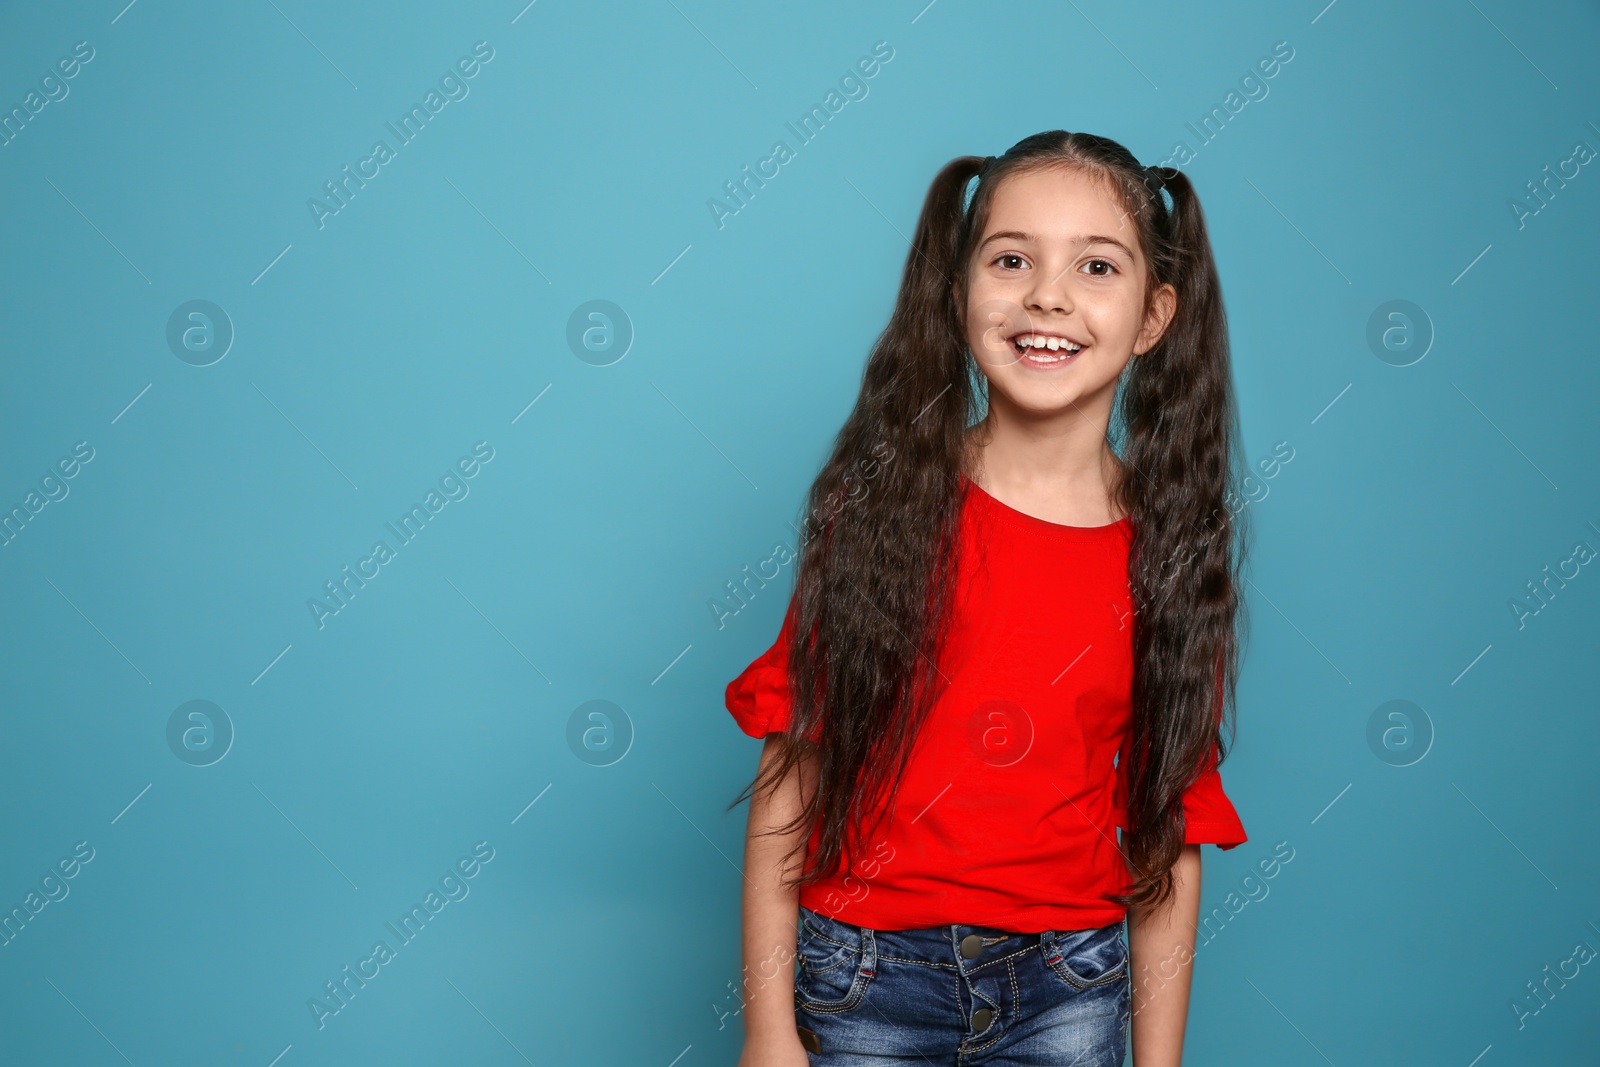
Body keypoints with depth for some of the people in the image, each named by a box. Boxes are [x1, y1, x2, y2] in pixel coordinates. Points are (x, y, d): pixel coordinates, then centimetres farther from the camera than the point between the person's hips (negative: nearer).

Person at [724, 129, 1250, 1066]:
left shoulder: (1169, 548, -4)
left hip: (1067, 991, 1)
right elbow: (789, 775, -8)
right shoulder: (884, 501, -8)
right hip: (865, 983, -1)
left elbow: (1171, 833, 0)